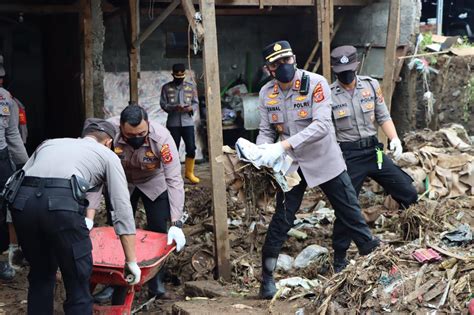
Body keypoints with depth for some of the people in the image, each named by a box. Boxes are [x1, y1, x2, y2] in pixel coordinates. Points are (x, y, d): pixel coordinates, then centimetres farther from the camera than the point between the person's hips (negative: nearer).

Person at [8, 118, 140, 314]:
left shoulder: (49, 143, 35)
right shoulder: (108, 155, 24)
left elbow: (21, 177, 24)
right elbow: (122, 209, 17)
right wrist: (131, 262, 19)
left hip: (21, 201, 4)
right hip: (62, 204, -4)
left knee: (40, 275, 25)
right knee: (78, 287, 8)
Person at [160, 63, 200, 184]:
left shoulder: (191, 86, 8)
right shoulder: (166, 87, 3)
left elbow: (196, 103, 7)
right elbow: (163, 104, -1)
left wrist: (191, 108, -15)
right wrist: (174, 107, -20)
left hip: (188, 122, 1)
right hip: (173, 123, -1)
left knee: (191, 148, -2)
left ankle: (189, 172, 17)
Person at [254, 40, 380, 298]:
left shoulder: (316, 84, -19)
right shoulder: (266, 93, -4)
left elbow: (321, 125, -30)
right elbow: (266, 131, 2)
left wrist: (283, 146, -38)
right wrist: (262, 151, -21)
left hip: (324, 160, -2)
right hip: (291, 163, 2)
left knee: (349, 211, 7)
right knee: (282, 218, 1)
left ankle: (374, 255, 29)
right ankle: (267, 274, 12)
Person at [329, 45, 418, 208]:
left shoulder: (371, 85, 1)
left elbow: (383, 117, 7)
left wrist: (395, 139, -10)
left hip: (373, 151, 3)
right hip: (348, 156, -3)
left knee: (409, 194, 7)